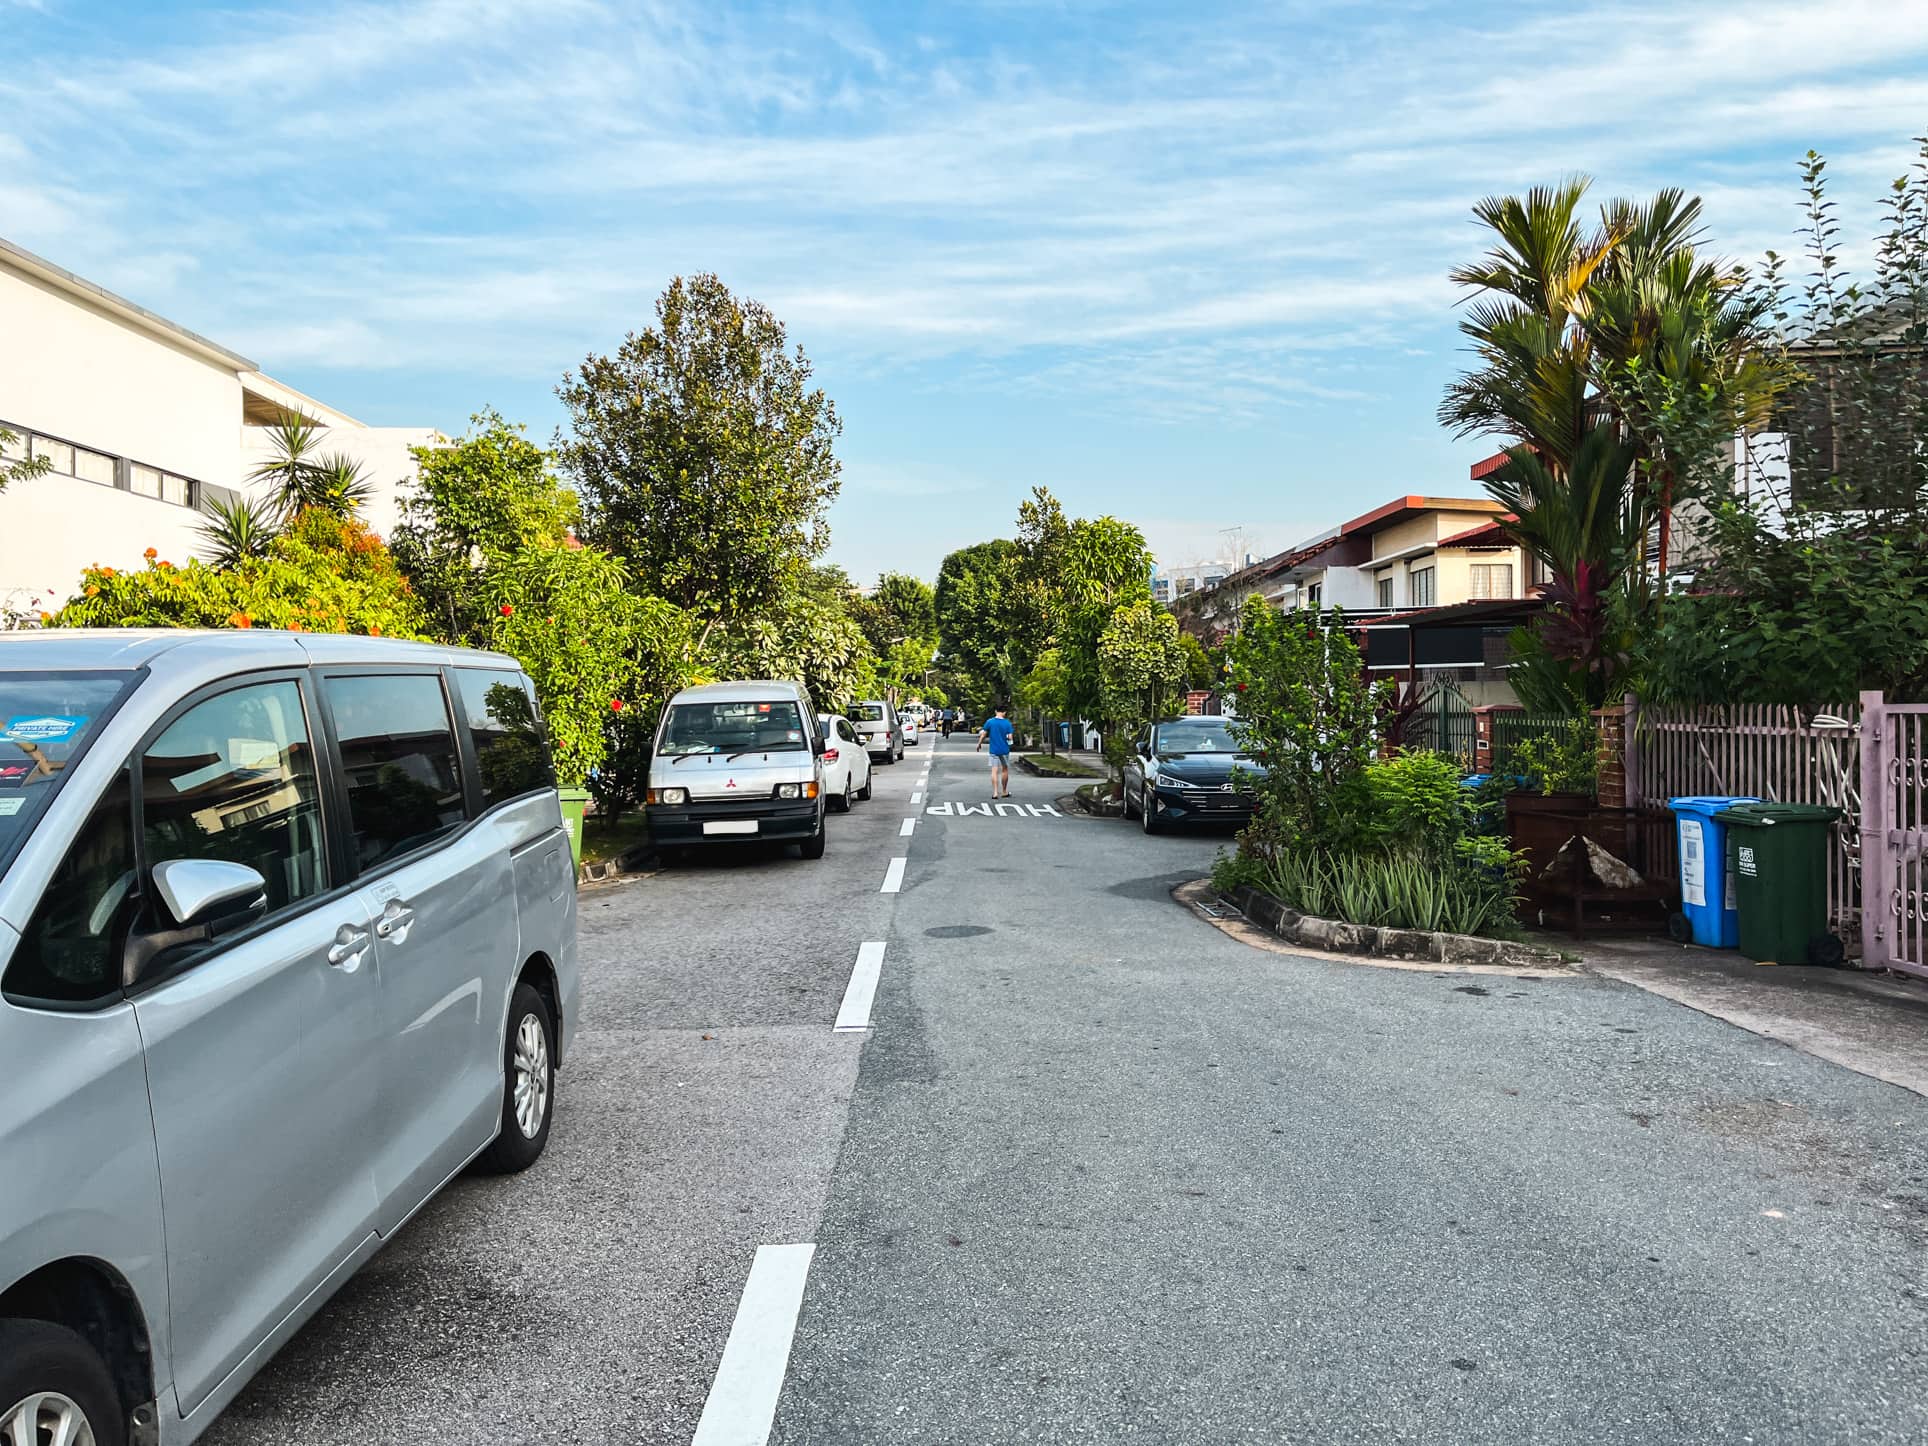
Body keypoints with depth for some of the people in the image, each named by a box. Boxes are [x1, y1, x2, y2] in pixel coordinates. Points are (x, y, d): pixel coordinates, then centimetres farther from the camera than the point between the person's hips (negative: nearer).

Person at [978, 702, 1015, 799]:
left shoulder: (989, 721, -5)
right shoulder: (1007, 723, -7)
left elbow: (983, 735, -1)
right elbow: (1010, 737, -10)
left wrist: (979, 744, 14)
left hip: (994, 750, 0)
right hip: (1004, 750, 0)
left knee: (994, 770, 0)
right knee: (1005, 770, 14)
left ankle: (995, 793, -9)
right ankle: (1004, 792, 23)